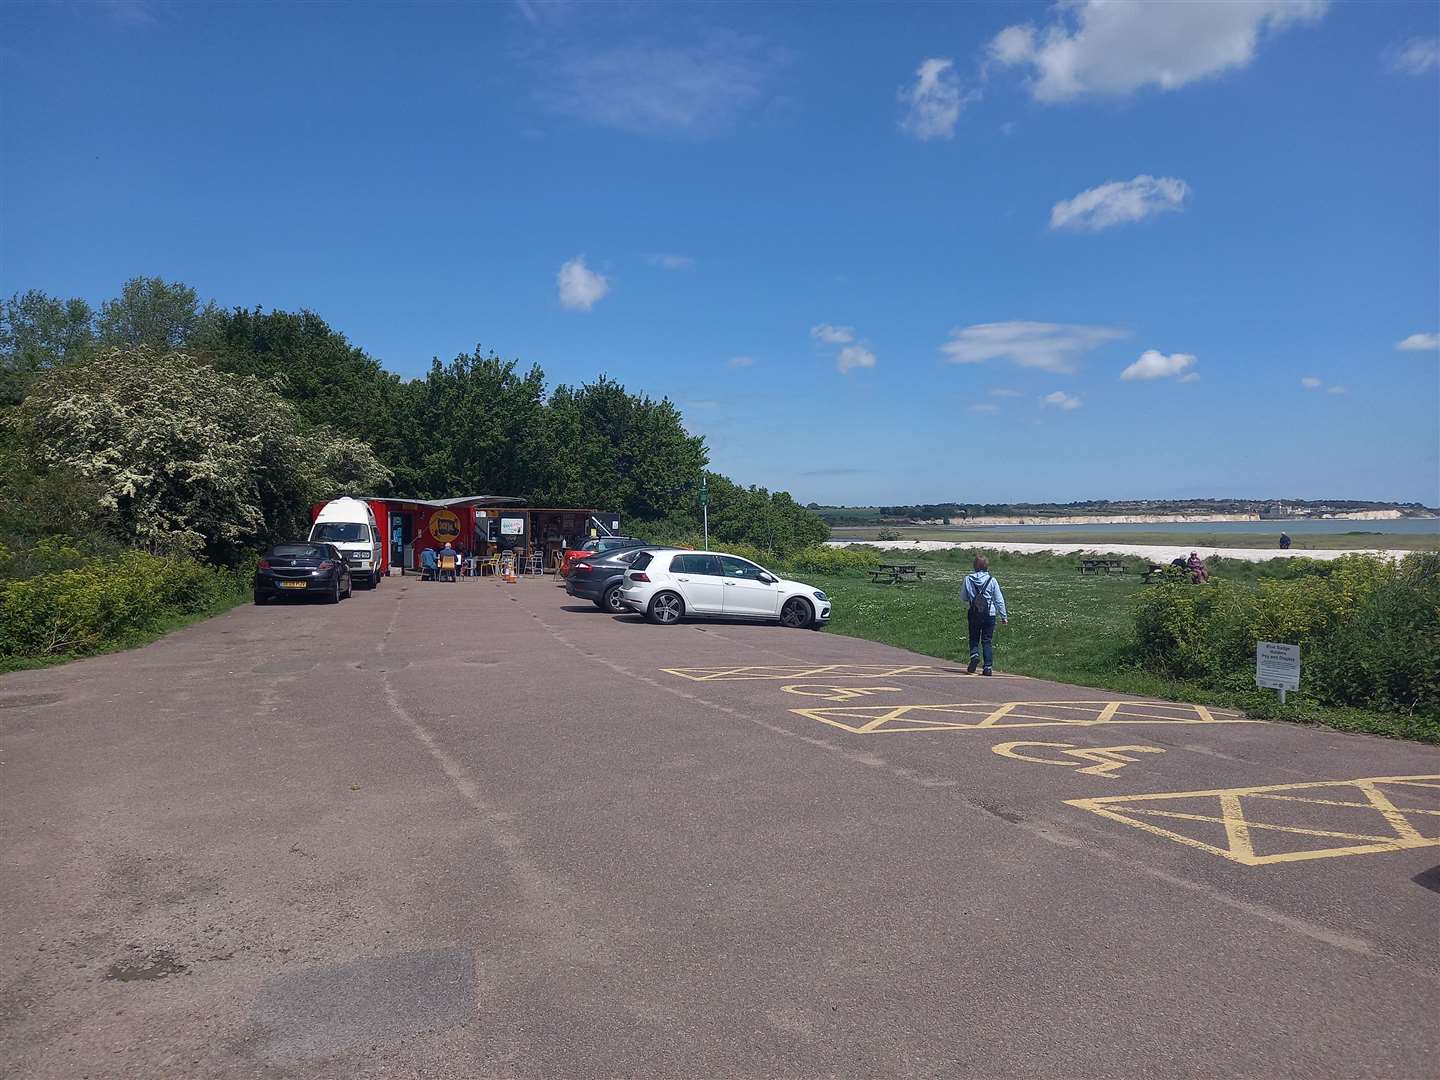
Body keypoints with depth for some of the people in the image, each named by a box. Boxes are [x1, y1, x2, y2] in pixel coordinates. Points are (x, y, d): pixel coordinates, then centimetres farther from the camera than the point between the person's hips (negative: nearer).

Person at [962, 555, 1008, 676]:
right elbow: (999, 599, -1)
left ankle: (974, 655, -12)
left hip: (973, 613, 0)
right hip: (989, 614, 0)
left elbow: (963, 597, 5)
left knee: (974, 638, 14)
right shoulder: (991, 580, -5)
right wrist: (1004, 616, 6)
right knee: (987, 641, 7)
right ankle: (988, 667, 3)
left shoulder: (968, 579, -3)